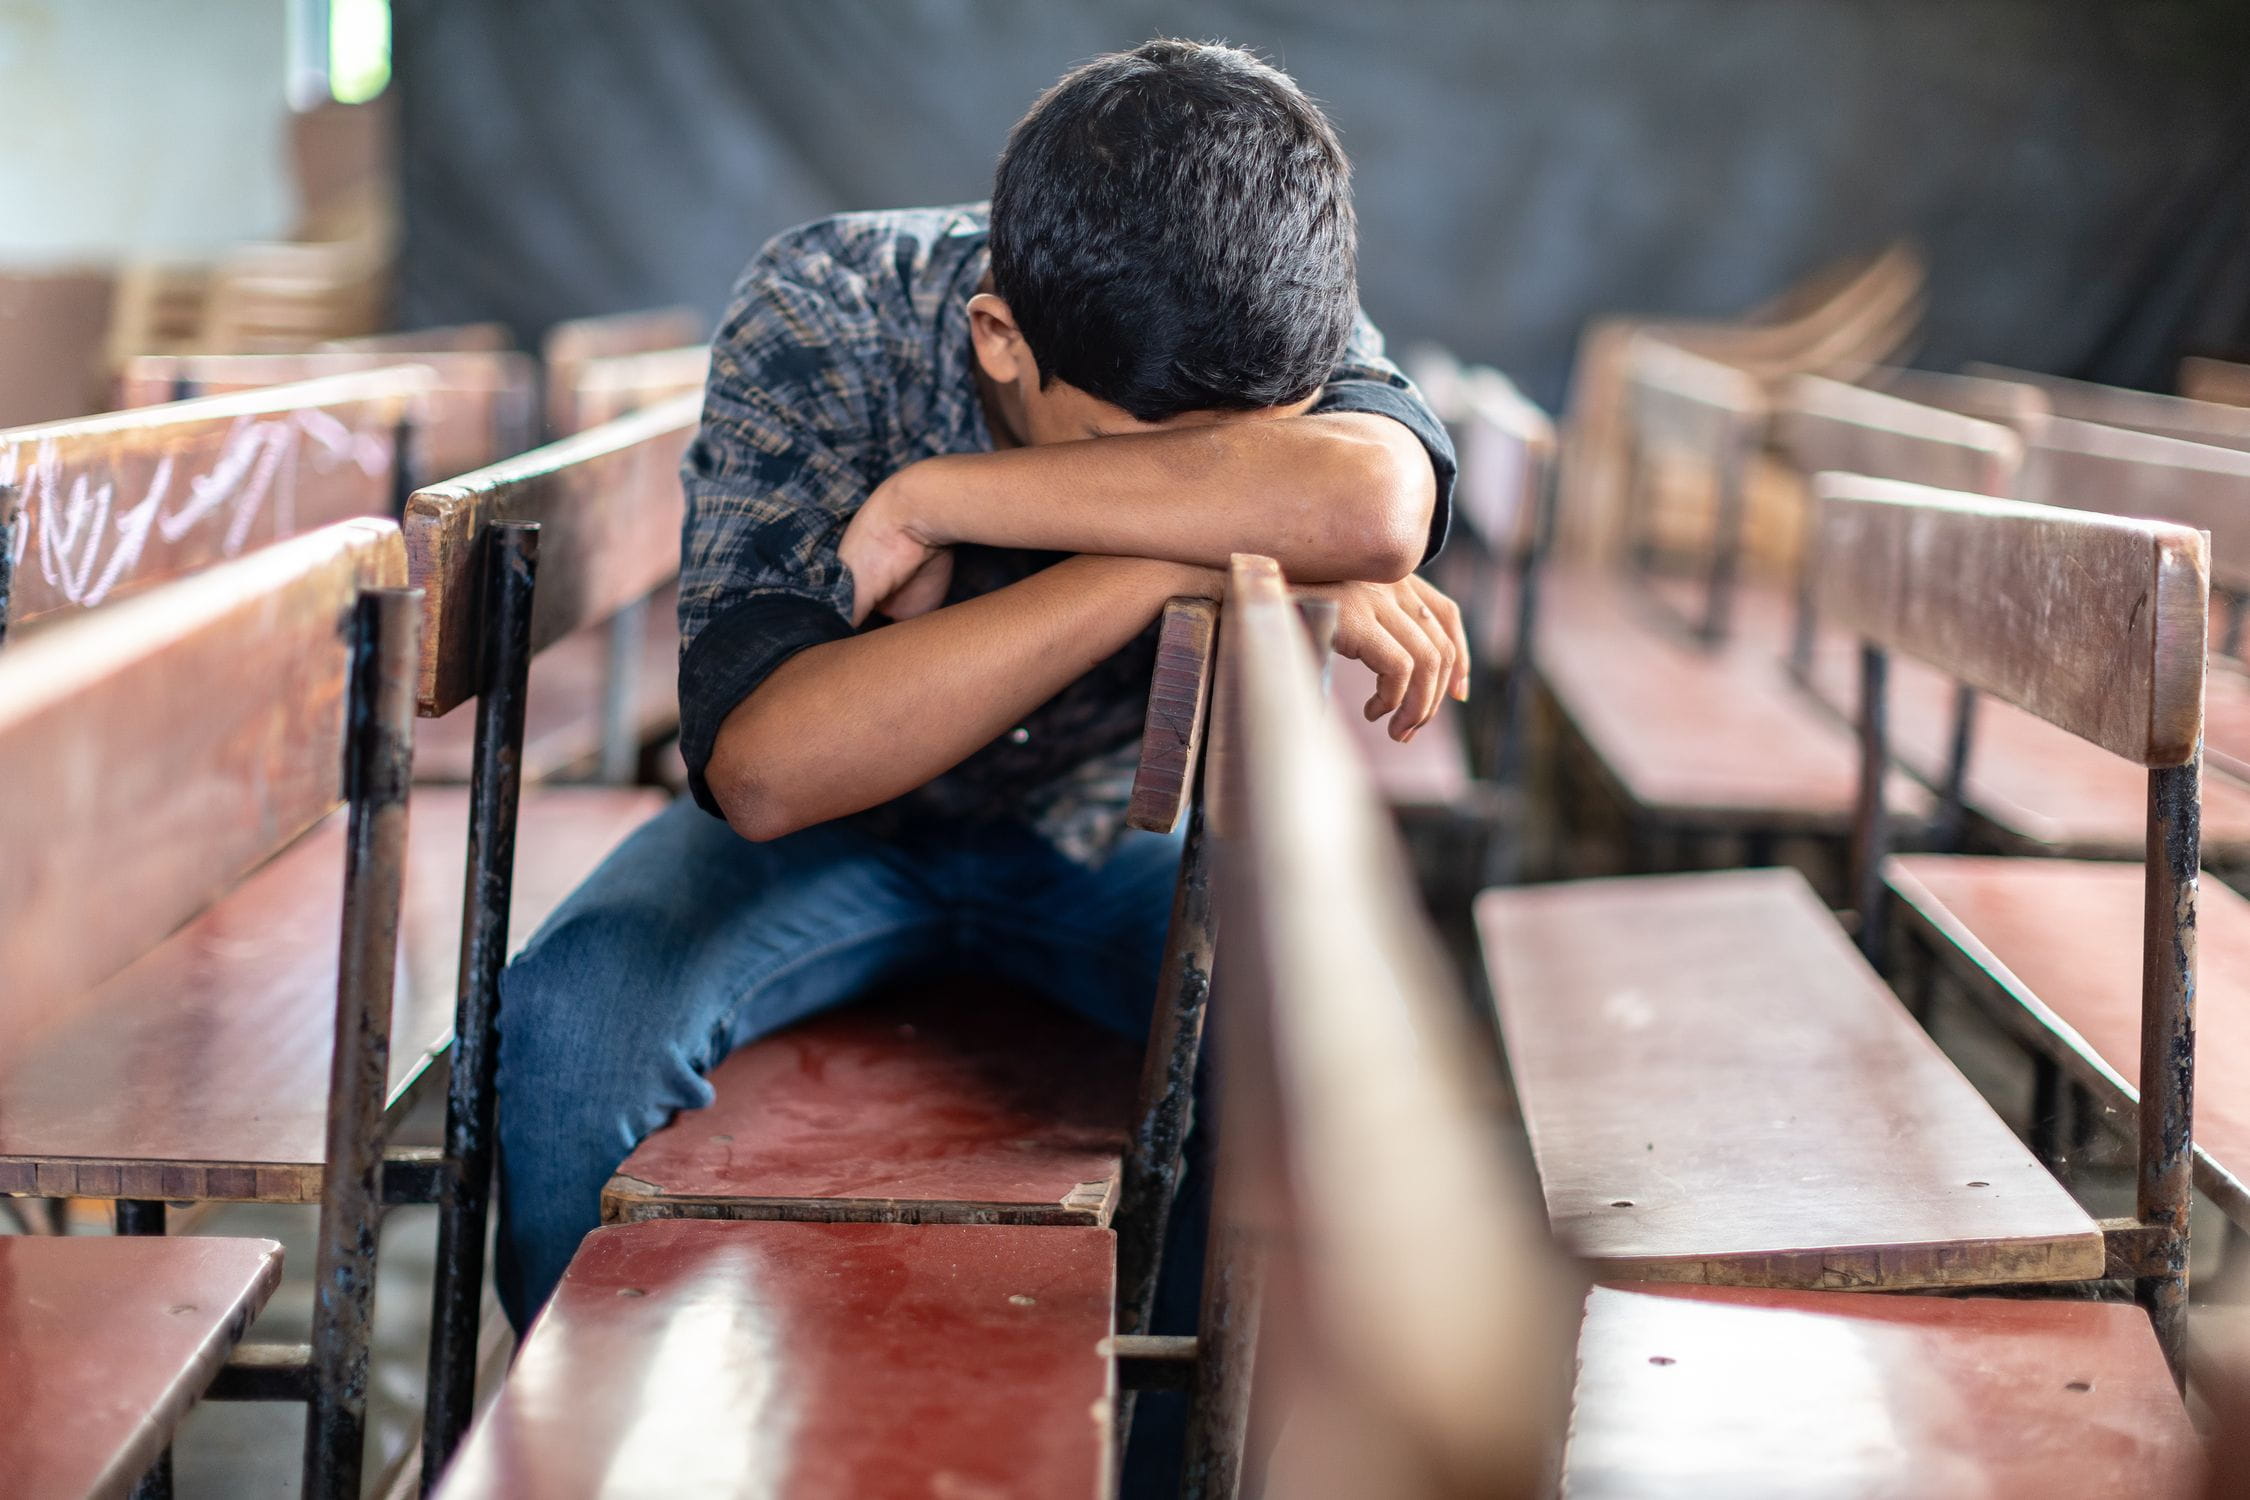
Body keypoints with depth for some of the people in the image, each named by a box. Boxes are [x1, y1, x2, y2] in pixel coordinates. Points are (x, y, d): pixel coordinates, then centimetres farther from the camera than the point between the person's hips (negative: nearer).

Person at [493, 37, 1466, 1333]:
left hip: (1115, 829, 1)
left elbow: (1377, 507, -50)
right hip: (838, 827, -1)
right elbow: (762, 768, -38)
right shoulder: (826, 315, -26)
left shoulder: (1296, 338, -23)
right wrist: (1170, 567, -45)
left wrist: (933, 499, -41)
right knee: (571, 1019, -30)